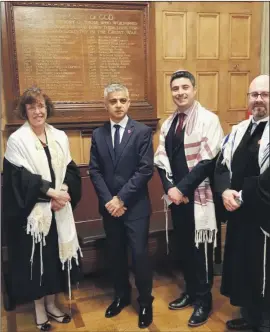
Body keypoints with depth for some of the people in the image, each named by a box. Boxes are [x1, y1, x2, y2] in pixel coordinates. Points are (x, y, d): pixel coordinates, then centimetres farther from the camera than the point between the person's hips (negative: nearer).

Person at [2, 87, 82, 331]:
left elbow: (71, 170, 7)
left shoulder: (59, 137, 7)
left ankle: (51, 305, 32)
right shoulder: (17, 140, -8)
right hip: (32, 212, -4)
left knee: (56, 256, 13)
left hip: (59, 210, 5)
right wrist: (50, 191, -20)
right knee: (36, 259, 5)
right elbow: (20, 179, -15)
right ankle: (40, 311, 24)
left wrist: (63, 191, -11)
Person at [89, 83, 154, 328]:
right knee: (116, 254, 15)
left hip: (135, 206, -3)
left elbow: (146, 170, -11)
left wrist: (121, 198, -15)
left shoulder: (142, 131, -4)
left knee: (139, 254, 2)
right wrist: (108, 200, -10)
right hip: (109, 206, 4)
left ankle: (145, 302, 23)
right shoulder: (98, 134, 6)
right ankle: (122, 296, 35)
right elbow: (95, 171, 2)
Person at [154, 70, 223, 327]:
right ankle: (191, 291, 35)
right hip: (176, 196, 6)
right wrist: (170, 188, -9)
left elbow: (209, 161, -16)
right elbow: (161, 161, 7)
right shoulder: (168, 124, 11)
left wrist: (182, 188, -17)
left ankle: (203, 299, 24)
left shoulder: (208, 119, -9)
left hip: (199, 197, -6)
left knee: (200, 248, 5)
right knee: (182, 246, 15)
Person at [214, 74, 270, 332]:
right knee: (241, 265, 18)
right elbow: (221, 166, 9)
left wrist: (242, 195, -16)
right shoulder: (239, 130, 10)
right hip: (239, 212, 7)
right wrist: (225, 191, -9)